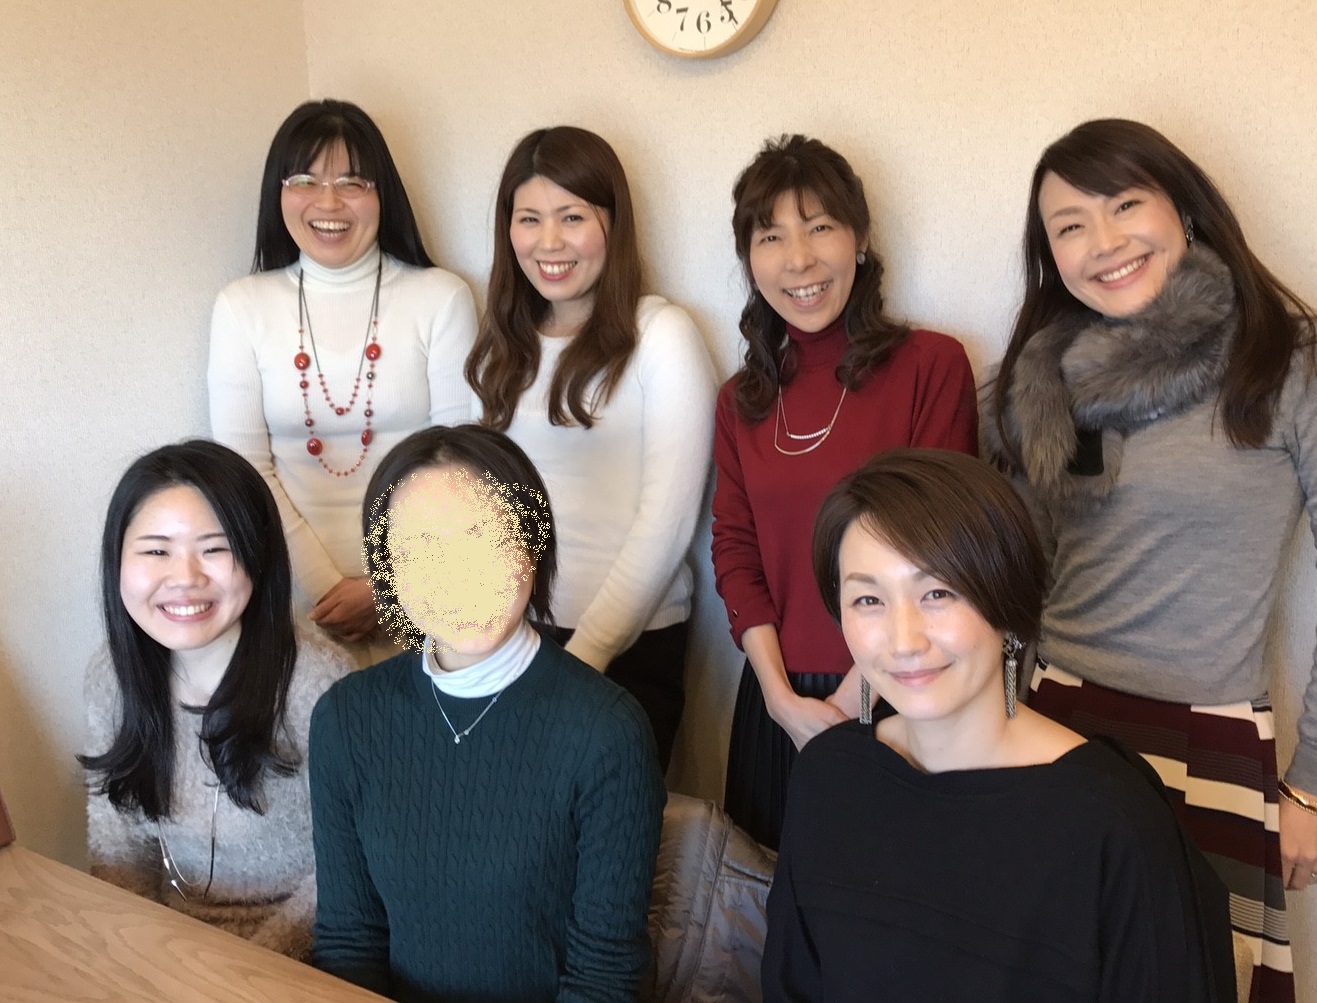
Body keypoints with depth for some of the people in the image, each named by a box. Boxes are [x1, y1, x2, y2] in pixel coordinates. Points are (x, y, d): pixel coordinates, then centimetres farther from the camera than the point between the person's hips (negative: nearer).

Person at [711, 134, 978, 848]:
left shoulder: (931, 365, -7)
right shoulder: (741, 400, 7)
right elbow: (734, 550, 4)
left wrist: (853, 698, -12)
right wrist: (781, 696, -8)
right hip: (777, 703, 4)